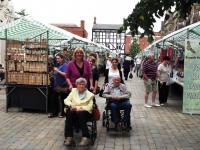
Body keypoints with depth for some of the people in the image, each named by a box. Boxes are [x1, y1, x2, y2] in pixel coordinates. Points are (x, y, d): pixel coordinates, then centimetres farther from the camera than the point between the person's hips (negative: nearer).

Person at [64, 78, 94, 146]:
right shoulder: (74, 91, 20)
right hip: (74, 111, 2)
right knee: (70, 113, -34)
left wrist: (80, 108, -15)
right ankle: (69, 137, -39)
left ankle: (86, 138, -41)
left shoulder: (89, 94, 12)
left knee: (80, 113, -38)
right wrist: (71, 105, -10)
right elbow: (66, 100, 12)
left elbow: (89, 107, 1)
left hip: (84, 112, -2)